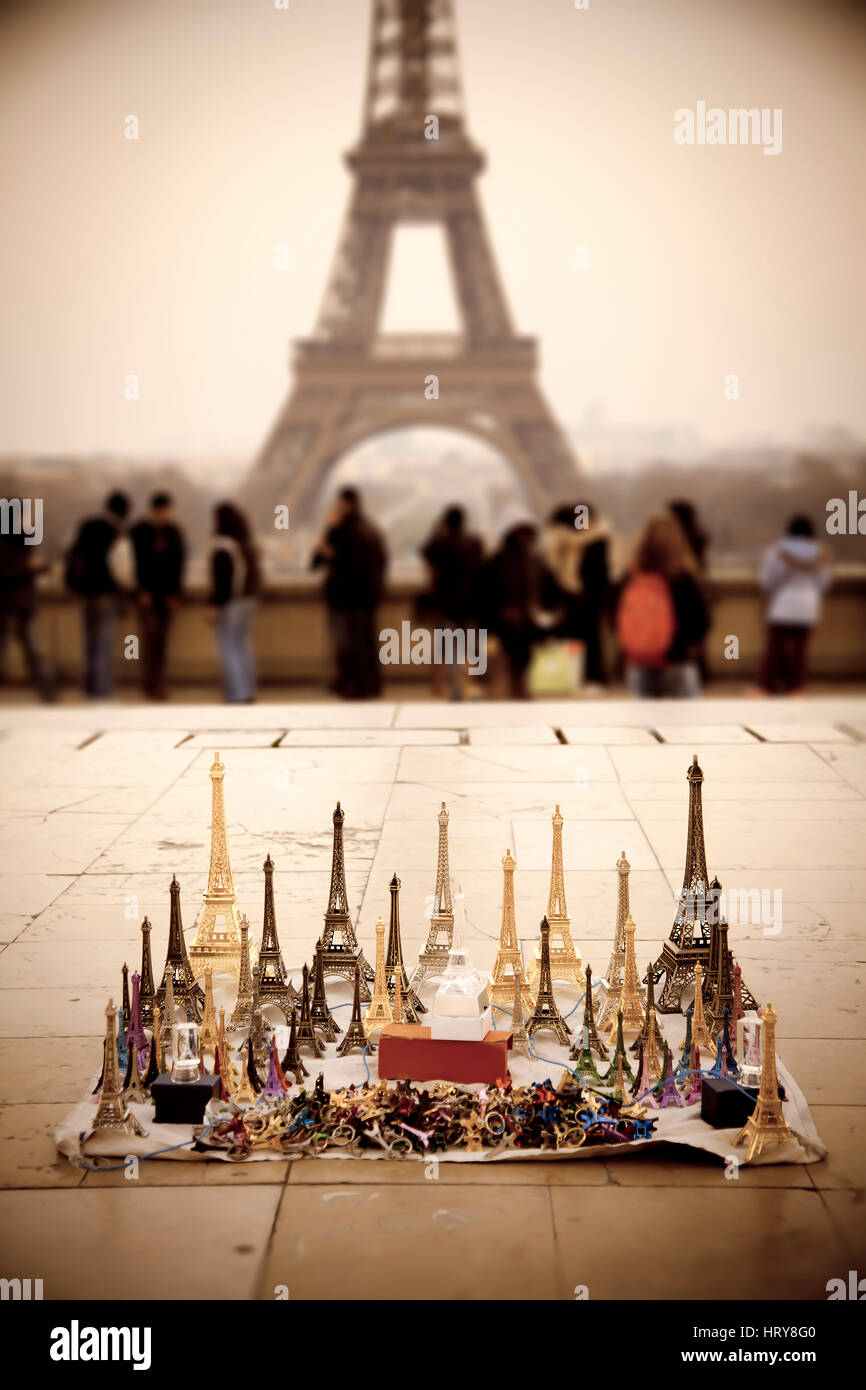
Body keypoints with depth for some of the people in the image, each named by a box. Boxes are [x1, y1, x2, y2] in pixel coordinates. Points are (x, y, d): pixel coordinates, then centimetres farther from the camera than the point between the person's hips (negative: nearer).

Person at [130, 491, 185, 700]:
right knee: (151, 632, -12)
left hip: (167, 591, 3)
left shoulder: (174, 531, 5)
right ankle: (151, 684, -9)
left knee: (162, 636, 3)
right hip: (147, 590, -3)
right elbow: (139, 563, -7)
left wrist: (174, 593, -2)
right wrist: (143, 591, -12)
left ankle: (156, 682, 9)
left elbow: (178, 563, 4)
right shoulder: (140, 531, -5)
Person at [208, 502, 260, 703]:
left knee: (229, 649, -5)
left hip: (230, 603, -9)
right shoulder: (247, 544, 9)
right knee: (244, 646, 14)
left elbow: (222, 578, -20)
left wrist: (215, 604, -17)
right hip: (248, 600, 9)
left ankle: (238, 694, -8)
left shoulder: (223, 545, -16)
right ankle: (248, 691, 18)